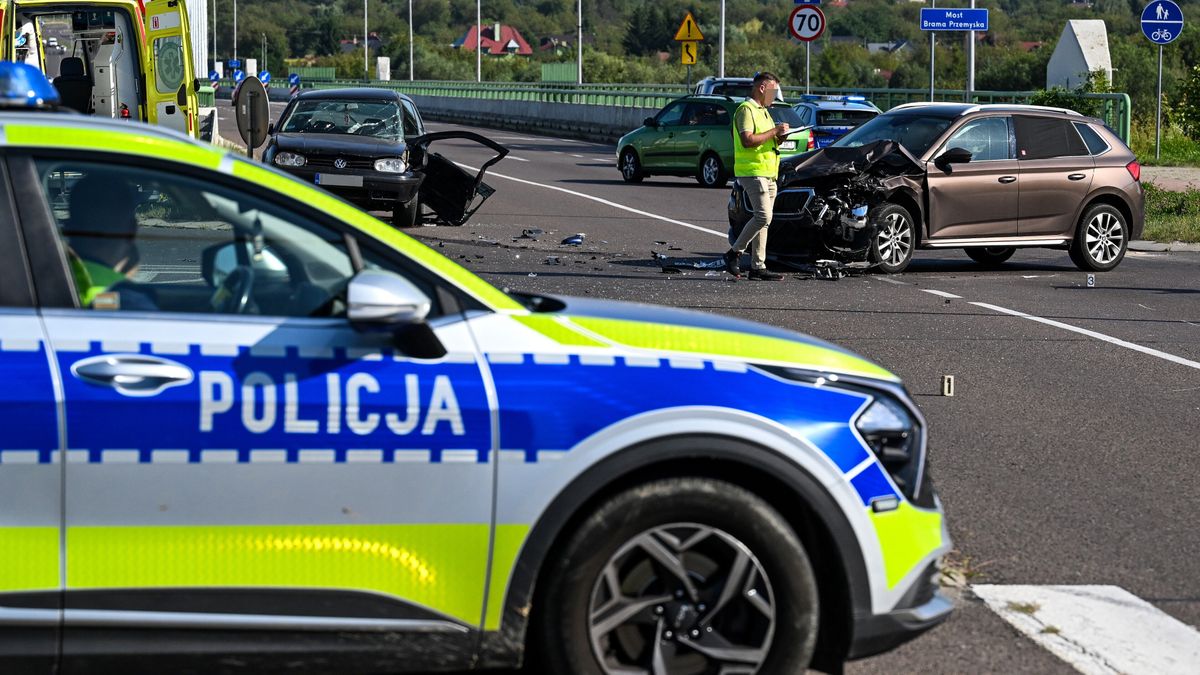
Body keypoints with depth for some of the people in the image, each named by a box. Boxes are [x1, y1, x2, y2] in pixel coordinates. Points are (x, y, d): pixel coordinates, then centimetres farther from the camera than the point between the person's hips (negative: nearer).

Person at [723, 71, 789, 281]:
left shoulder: (763, 111, 22)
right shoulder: (746, 110, -10)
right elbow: (747, 140, -22)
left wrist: (778, 138, 9)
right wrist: (774, 131, -16)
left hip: (768, 173, 10)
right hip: (752, 171, -10)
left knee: (763, 220, 7)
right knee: (763, 217, -17)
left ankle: (758, 267, 8)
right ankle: (734, 253, -7)